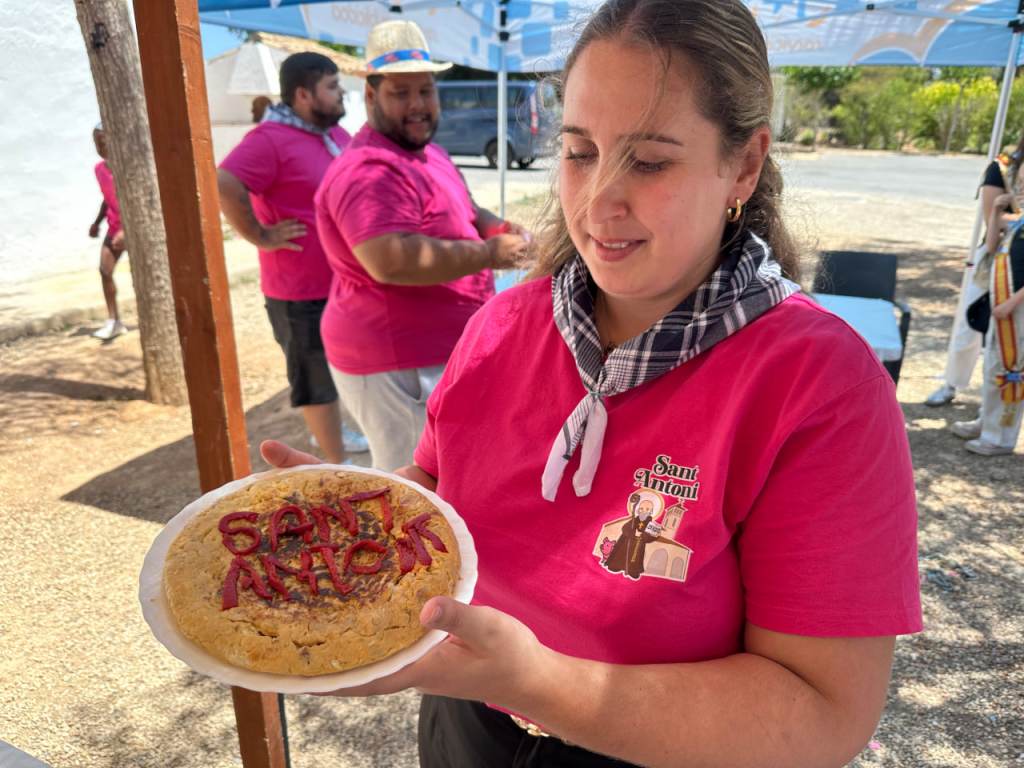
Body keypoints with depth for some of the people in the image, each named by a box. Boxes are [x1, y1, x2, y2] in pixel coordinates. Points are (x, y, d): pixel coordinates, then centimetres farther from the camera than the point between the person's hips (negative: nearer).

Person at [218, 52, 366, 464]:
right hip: (303, 293, -9)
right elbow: (224, 186, -30)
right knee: (319, 379, 5)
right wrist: (262, 237, -22)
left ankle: (329, 432, 45)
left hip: (346, 283, 9)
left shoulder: (335, 133, 10)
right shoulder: (270, 139, -18)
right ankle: (337, 463, 18)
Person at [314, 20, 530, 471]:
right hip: (398, 365, -10)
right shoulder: (370, 170, -22)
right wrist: (488, 254, -25)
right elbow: (391, 261, -36)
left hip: (439, 352, 10)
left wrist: (494, 226, 2)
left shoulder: (427, 154, 13)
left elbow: (457, 213, 26)